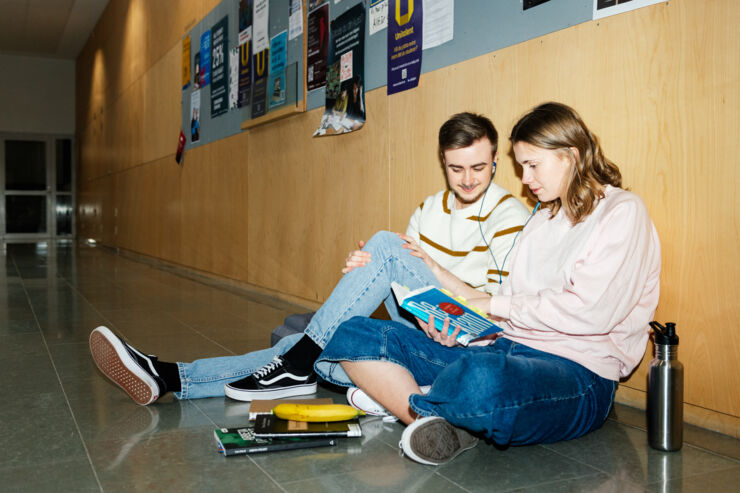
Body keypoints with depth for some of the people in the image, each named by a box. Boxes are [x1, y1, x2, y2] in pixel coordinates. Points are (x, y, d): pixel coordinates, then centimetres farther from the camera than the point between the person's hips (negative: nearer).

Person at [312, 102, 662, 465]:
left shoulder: (622, 213, -1)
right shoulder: (543, 217, 24)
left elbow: (590, 312, -15)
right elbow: (515, 294, 15)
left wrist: (497, 305, -7)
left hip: (578, 373, -7)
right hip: (508, 349, 8)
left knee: (482, 381, -45)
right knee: (356, 335, -7)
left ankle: (396, 394, -15)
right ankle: (443, 427, -26)